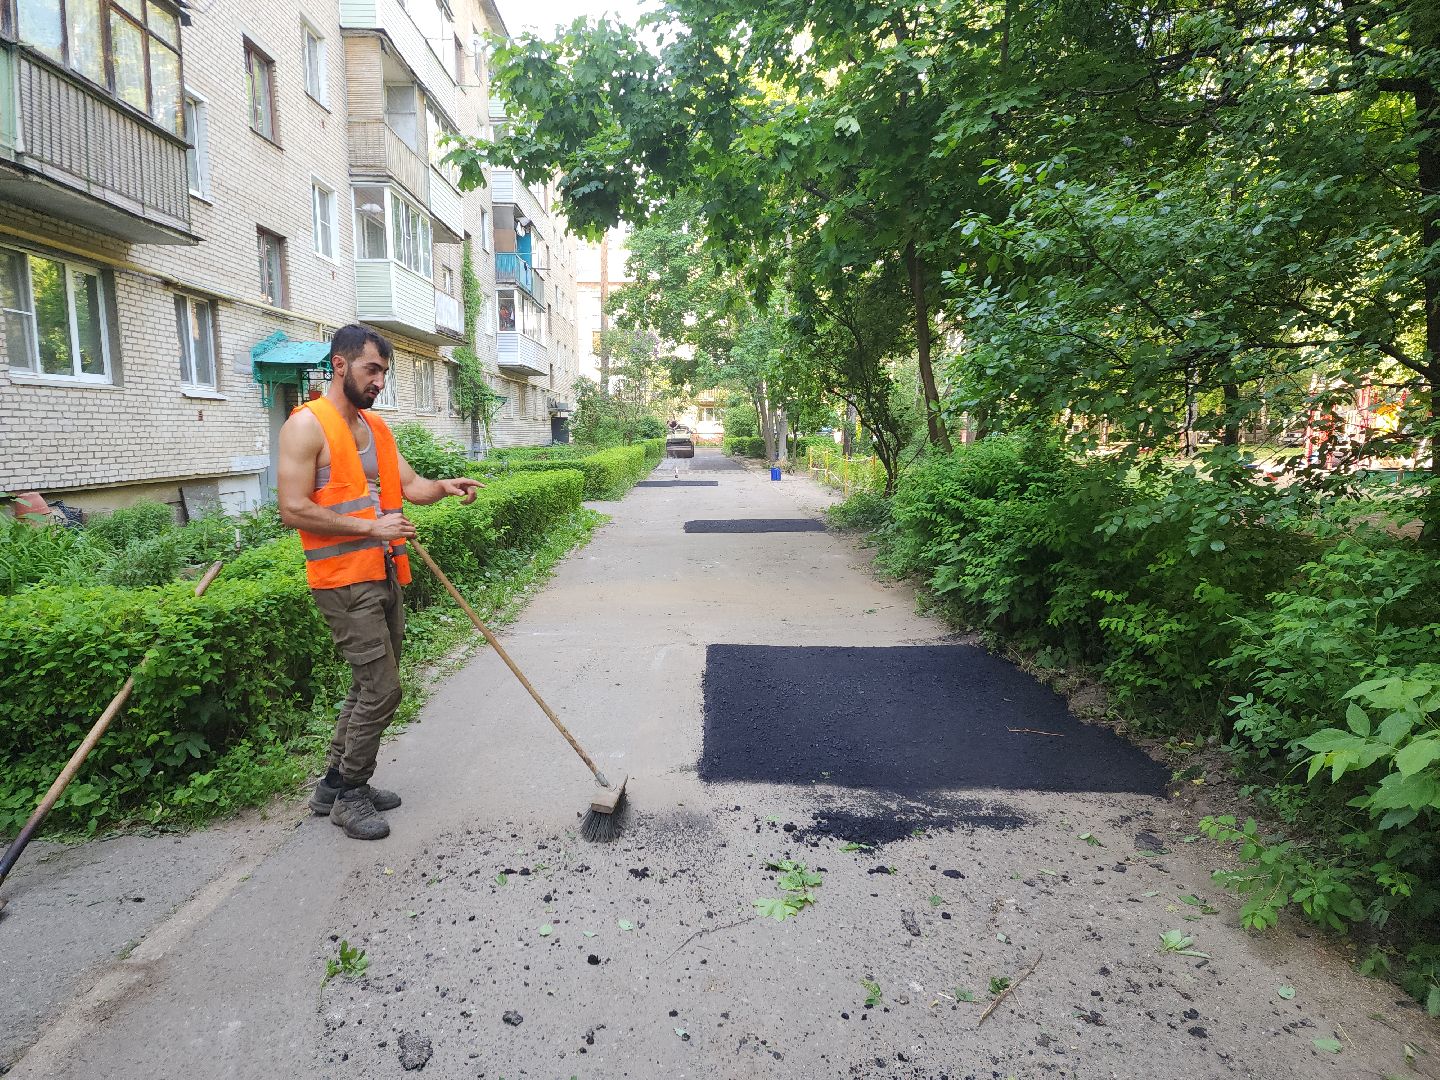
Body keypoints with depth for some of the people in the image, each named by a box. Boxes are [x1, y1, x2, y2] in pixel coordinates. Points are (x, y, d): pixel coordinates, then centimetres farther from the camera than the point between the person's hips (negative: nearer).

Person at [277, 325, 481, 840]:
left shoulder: (376, 426, 15)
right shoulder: (307, 424, -10)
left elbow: (410, 485, 10)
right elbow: (293, 510, -17)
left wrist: (445, 487, -11)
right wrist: (370, 527, -19)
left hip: (384, 575, 9)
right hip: (344, 580, -9)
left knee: (370, 685, 16)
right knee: (381, 689, -7)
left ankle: (334, 784, 31)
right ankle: (350, 795, 13)